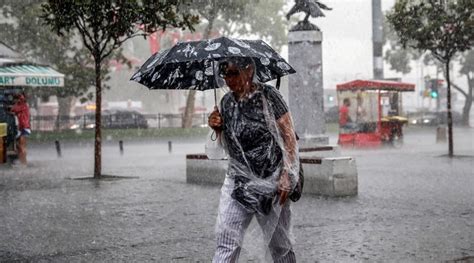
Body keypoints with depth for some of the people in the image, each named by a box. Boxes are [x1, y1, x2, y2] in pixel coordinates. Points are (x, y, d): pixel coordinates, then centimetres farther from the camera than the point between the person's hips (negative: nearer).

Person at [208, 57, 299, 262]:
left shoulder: (268, 96, -9)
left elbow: (289, 137, -9)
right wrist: (217, 128, -3)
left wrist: (287, 176, -14)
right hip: (238, 181, 4)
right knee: (226, 241, -6)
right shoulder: (227, 102, 8)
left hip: (270, 181, -4)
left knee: (278, 244, 9)